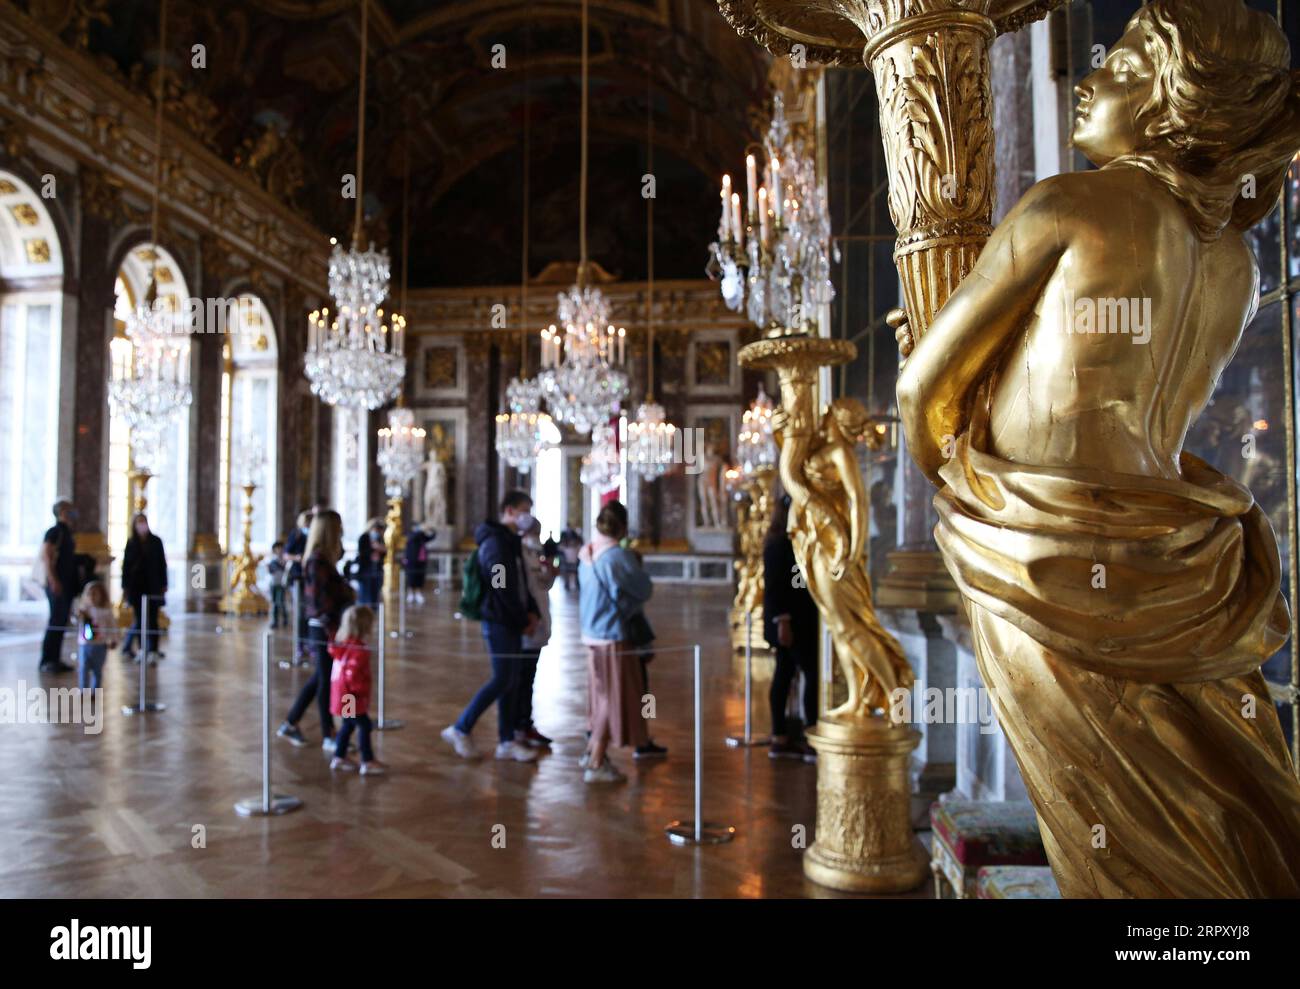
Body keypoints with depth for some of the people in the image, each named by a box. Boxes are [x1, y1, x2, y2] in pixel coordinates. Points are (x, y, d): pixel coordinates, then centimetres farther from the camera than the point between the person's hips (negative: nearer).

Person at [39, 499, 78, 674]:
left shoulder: (67, 533, 16)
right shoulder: (54, 531, -10)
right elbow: (45, 556, -17)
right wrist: (53, 581, -23)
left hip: (67, 584, 9)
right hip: (57, 585, -9)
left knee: (61, 623, 9)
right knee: (56, 622, -8)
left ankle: (55, 660, 14)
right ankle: (46, 661, -4)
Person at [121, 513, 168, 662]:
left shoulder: (156, 541, 4)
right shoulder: (131, 543, 3)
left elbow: (162, 563, 5)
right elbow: (125, 565, 4)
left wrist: (163, 584, 2)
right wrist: (125, 587, -1)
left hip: (153, 585, 0)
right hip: (136, 586, 0)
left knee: (152, 619, -2)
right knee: (140, 618, 2)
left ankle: (152, 650, -2)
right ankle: (144, 649, 11)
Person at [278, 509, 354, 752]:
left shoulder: (325, 558, 11)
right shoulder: (318, 560, -17)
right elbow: (321, 600, -20)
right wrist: (333, 633, -20)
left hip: (324, 629, 9)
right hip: (324, 630, -9)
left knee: (320, 679, 18)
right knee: (326, 682, 1)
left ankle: (290, 724, 28)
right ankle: (328, 737, 12)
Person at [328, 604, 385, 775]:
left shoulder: (343, 644, 8)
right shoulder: (359, 649, -22)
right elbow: (353, 674, -27)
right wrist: (361, 690, -16)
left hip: (343, 696, 10)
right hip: (352, 698, -10)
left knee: (348, 725, 21)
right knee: (364, 725, -2)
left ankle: (339, 758, 30)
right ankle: (368, 761, 3)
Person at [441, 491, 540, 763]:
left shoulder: (511, 541, 17)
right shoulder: (495, 542, -14)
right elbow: (503, 587, -18)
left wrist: (532, 611, 3)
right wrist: (524, 620, -12)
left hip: (512, 623, 9)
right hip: (499, 622, -9)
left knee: (511, 681, 9)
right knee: (502, 680, -7)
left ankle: (506, 742, 14)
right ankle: (460, 730, 5)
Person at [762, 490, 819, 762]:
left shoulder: (789, 542, 13)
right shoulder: (780, 544, -15)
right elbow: (774, 585, -20)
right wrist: (782, 621, -23)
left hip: (795, 620, 10)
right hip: (791, 621, -10)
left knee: (784, 674, 10)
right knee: (813, 673, -7)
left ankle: (780, 739, 15)